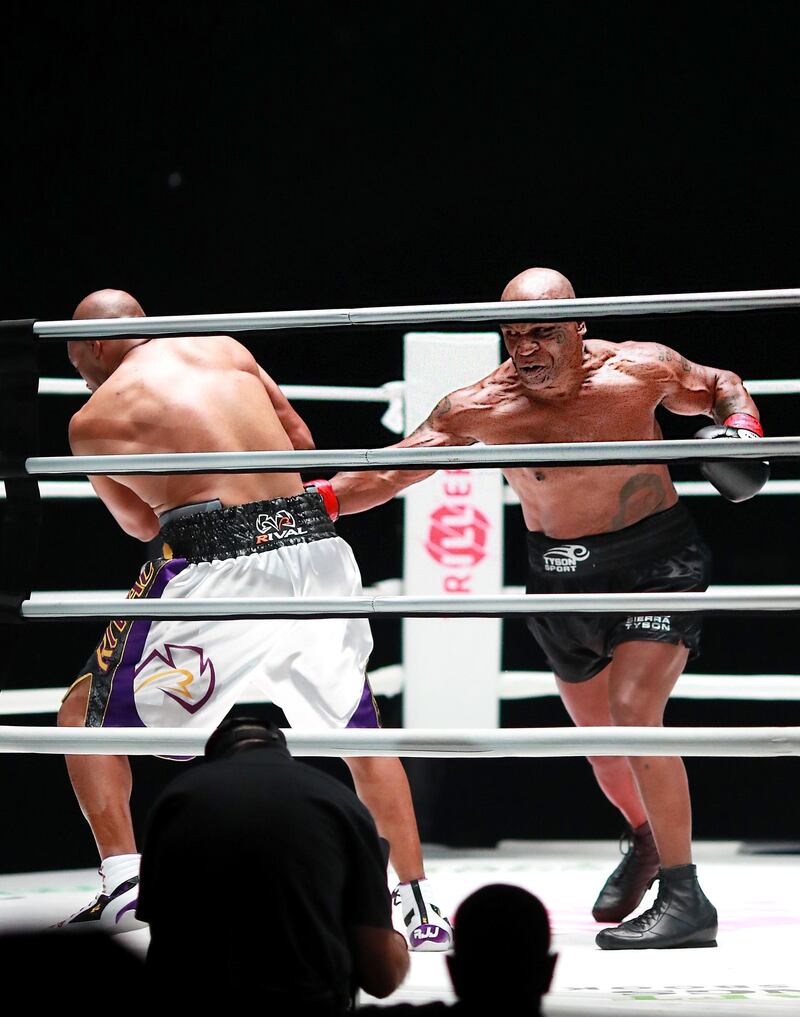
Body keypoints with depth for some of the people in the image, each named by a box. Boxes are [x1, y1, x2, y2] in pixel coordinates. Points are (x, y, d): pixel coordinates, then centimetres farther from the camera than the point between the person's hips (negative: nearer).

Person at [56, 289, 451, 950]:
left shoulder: (93, 421, 8)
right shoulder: (222, 348, 17)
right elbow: (302, 443, 24)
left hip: (216, 568, -4)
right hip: (316, 548, 4)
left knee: (86, 715, 13)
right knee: (359, 730, 20)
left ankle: (123, 883, -1)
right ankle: (422, 908, 18)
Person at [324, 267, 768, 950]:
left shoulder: (640, 371, -16)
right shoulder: (481, 409, -14)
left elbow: (721, 387, 3)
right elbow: (386, 474, -14)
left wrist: (740, 427, -18)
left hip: (656, 559, -4)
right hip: (561, 576, 4)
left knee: (633, 709, -22)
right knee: (597, 729, 17)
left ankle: (685, 898, -17)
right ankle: (647, 838, 50)